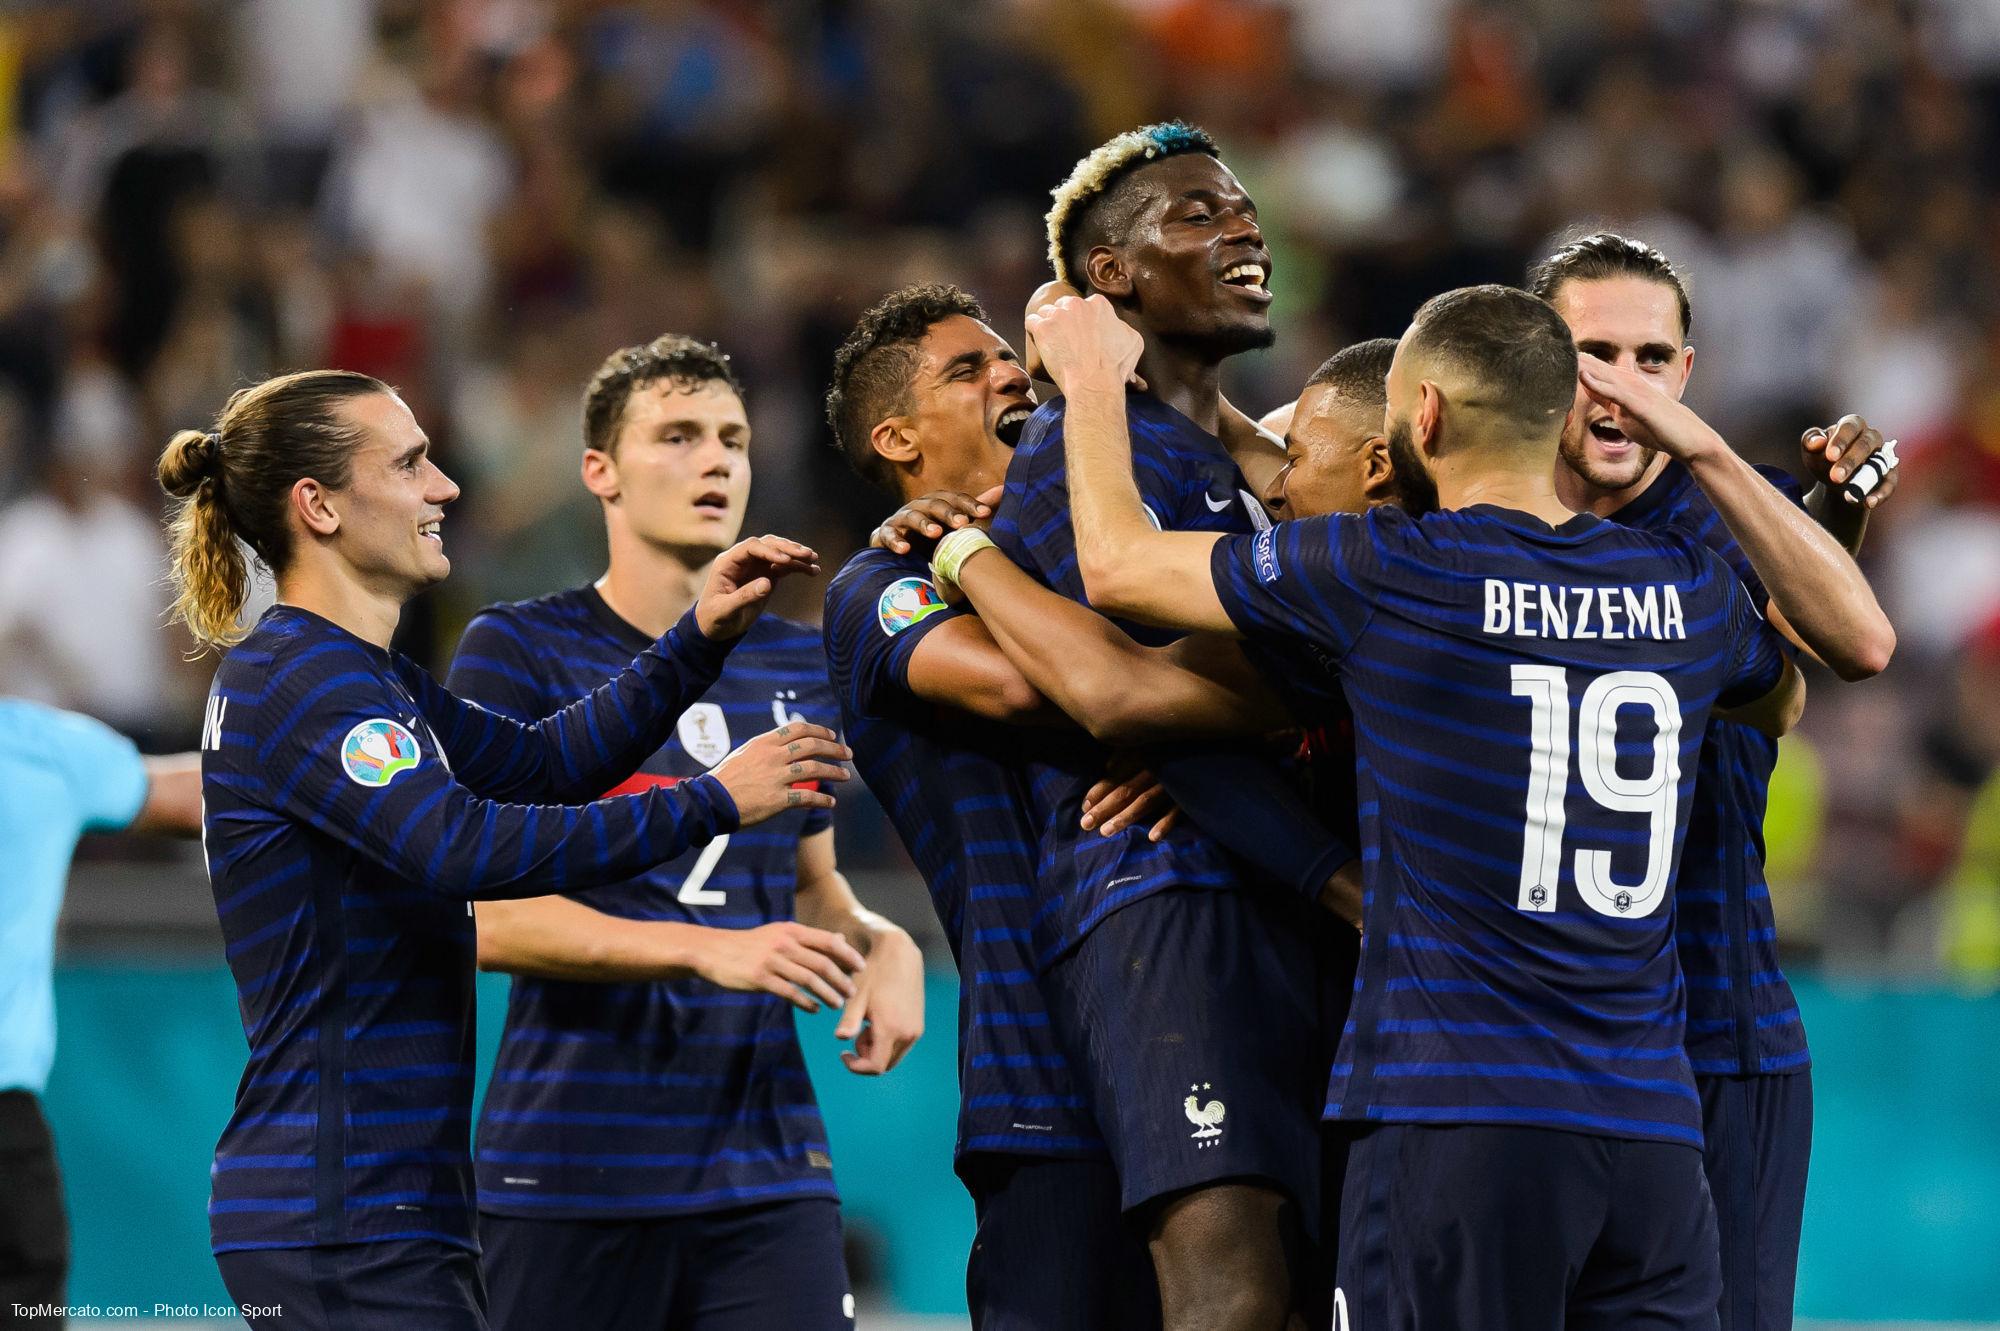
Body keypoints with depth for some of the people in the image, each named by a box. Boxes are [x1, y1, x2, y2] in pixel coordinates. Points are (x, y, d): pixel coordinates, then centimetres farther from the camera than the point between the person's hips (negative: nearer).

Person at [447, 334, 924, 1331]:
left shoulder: (797, 665, 15)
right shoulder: (521, 650, -2)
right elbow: (490, 915, -11)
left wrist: (881, 946, 3)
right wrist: (707, 951, -21)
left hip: (769, 1165, 4)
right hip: (575, 1169, -4)